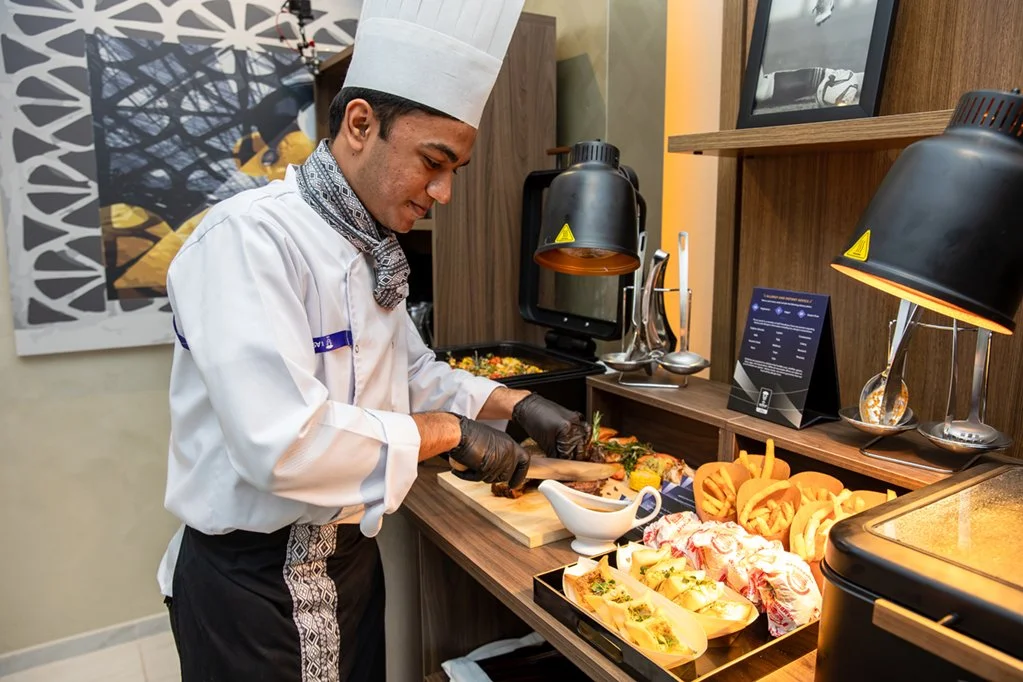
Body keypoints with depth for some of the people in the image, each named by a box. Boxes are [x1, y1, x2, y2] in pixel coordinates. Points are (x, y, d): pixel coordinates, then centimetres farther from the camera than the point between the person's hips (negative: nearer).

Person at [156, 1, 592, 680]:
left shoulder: (375, 248, 5)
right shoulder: (246, 239, -24)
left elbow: (414, 374, 15)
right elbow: (281, 440, -34)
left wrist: (516, 404, 1)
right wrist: (448, 431, -23)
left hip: (351, 552, 8)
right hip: (254, 581, -8)